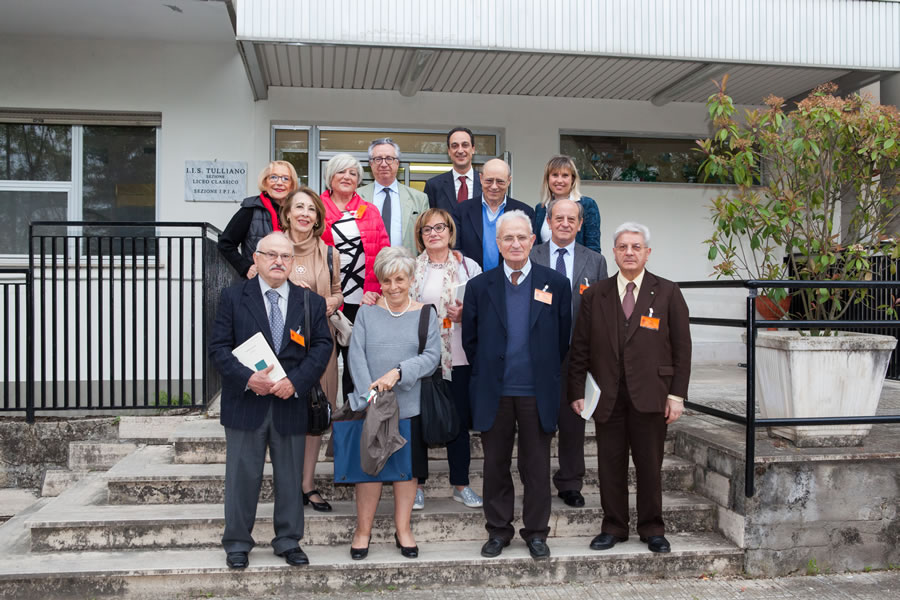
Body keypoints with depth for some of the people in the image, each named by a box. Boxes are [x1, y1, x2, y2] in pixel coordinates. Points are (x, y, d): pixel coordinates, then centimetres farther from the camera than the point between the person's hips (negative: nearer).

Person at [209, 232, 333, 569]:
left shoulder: (311, 302, 5)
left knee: (290, 476, 11)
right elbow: (219, 347, -4)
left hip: (291, 403, 2)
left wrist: (296, 381, -15)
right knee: (242, 475, 7)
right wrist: (247, 378, -19)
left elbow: (322, 345, -1)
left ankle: (288, 541, 26)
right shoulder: (233, 298, 1)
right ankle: (237, 544, 23)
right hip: (245, 403, -1)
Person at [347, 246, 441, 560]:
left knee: (408, 466, 8)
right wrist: (370, 395, -16)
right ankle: (363, 529, 19)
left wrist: (398, 372, -20)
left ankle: (403, 529, 24)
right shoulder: (367, 312, 5)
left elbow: (432, 356, -6)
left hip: (410, 405, 1)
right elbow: (356, 355, -3)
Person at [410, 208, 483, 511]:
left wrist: (466, 315, -12)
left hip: (458, 357, 1)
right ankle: (416, 485, 19)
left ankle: (461, 484, 22)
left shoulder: (468, 267, 6)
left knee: (459, 422, 7)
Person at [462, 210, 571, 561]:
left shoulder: (556, 285, 1)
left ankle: (536, 533, 23)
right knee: (496, 464, 10)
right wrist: (486, 374, 7)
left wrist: (547, 375, 7)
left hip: (538, 393, -1)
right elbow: (470, 340, 9)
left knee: (537, 466, 8)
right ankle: (498, 530, 25)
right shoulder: (479, 286, 3)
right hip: (494, 393, 1)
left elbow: (563, 340, 7)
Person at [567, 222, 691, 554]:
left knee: (649, 466, 7)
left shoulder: (668, 293, 4)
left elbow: (682, 348, 3)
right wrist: (577, 392, 2)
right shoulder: (595, 295, 8)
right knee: (610, 465, 7)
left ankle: (652, 529, 23)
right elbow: (579, 348, 7)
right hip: (607, 398, 1)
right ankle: (613, 527, 22)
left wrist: (677, 395, -4)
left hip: (650, 397, -1)